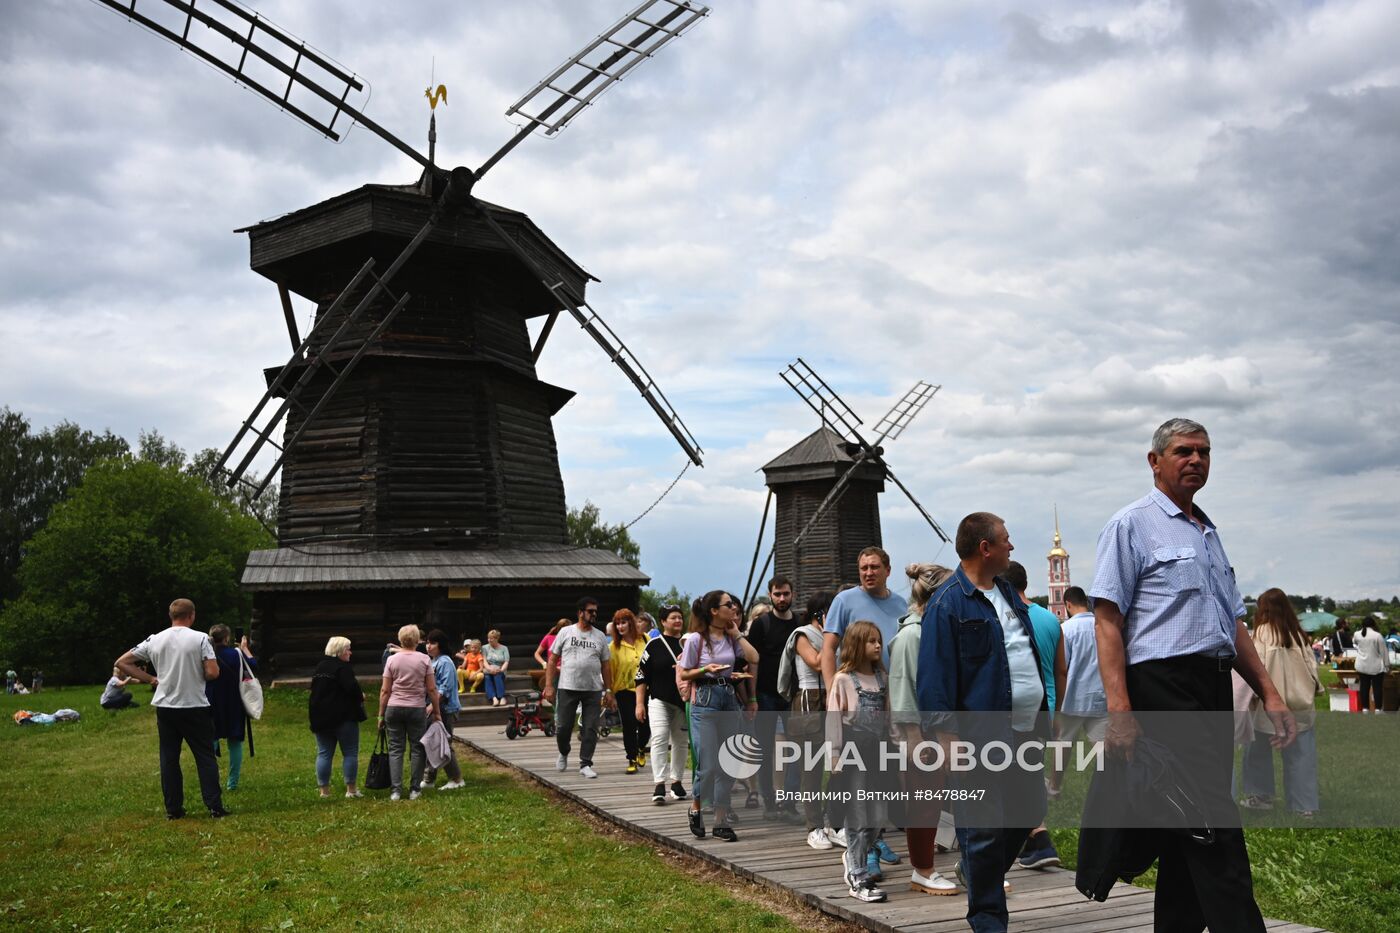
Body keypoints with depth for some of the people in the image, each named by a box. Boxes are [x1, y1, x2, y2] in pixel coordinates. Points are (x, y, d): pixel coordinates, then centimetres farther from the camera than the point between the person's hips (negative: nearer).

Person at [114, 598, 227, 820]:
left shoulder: (154, 641, 3)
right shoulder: (200, 638, -9)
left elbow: (121, 663, 7)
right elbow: (213, 673, -15)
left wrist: (150, 679, 8)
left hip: (165, 707, 3)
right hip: (195, 707, -3)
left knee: (169, 759, 11)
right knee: (206, 757, 3)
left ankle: (173, 809, 14)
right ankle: (215, 807, 1)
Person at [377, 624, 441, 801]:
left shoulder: (392, 660, 1)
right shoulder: (424, 659, -2)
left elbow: (385, 690, 1)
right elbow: (432, 689, -3)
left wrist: (381, 714, 8)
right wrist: (437, 712, 6)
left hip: (394, 708, 1)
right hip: (417, 709, -1)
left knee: (395, 749, 6)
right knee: (417, 749, 7)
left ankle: (396, 791, 2)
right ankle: (414, 790, 8)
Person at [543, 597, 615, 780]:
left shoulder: (600, 637, 7)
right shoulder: (565, 632, 1)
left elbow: (606, 665, 10)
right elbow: (553, 660, 2)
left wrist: (608, 691, 5)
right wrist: (548, 686, -5)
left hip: (593, 690, 2)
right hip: (568, 688, -2)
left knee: (590, 728, 1)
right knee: (563, 727, 3)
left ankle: (585, 764, 10)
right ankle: (563, 754, 31)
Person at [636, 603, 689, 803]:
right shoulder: (654, 644, -3)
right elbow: (641, 676, -2)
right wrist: (640, 703, -5)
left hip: (683, 702, 4)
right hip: (659, 700, -4)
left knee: (680, 742, 10)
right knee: (659, 739, -14)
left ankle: (676, 781, 23)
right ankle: (659, 785, -14)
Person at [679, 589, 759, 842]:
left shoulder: (731, 638, 9)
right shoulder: (696, 638, -7)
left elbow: (754, 658, -3)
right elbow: (683, 674, -3)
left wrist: (736, 633, 0)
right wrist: (706, 669, -19)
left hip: (729, 700, 6)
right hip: (705, 700, -6)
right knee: (708, 765, -7)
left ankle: (721, 822, 14)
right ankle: (695, 808, 21)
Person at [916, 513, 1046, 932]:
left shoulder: (1007, 592, 14)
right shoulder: (947, 602, -13)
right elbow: (934, 675, -16)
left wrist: (1041, 713, 21)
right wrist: (946, 735, -19)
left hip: (1023, 729, 8)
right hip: (980, 733, -8)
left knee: (1030, 812, 16)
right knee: (984, 829, -1)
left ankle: (977, 873, 37)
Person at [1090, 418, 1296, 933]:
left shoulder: (1209, 533, 21)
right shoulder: (1131, 525, -2)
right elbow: (1107, 621, -10)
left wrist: (1269, 693, 17)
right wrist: (1120, 710, -19)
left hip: (1216, 692, 8)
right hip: (1164, 683, -8)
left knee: (1190, 833, 12)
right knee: (1217, 830, -11)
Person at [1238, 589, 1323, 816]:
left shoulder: (1263, 630, -8)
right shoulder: (1298, 632, 5)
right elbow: (1310, 664, 7)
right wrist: (1315, 689, 17)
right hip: (1298, 703, 4)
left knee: (1258, 750, 14)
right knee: (1300, 755, 7)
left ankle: (1261, 796, 20)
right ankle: (1304, 804, 7)